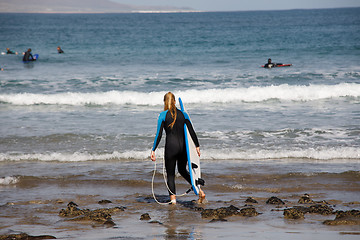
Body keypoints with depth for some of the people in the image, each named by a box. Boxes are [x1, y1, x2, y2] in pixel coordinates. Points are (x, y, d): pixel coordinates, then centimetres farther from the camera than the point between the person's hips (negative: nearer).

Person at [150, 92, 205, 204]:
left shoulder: (163, 115, -5)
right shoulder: (183, 114, 5)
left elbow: (159, 134, -9)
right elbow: (192, 132, 4)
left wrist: (153, 150, -6)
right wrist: (197, 146, 12)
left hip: (171, 147, -4)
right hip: (183, 146, 4)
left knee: (170, 174, 7)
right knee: (182, 170, 24)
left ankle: (173, 199, 1)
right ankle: (199, 190, 12)